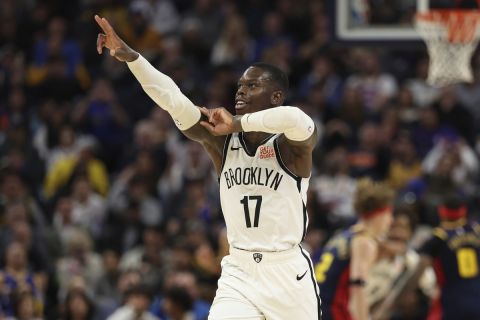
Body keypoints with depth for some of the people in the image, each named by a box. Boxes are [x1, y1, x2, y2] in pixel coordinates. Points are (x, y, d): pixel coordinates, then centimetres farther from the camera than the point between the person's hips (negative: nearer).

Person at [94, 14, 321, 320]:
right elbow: (174, 100, -13)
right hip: (239, 273, 3)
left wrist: (237, 123, -25)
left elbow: (298, 120, -36)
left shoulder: (292, 145, -10)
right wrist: (128, 55, -25)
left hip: (288, 273, -3)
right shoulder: (222, 141, 1)